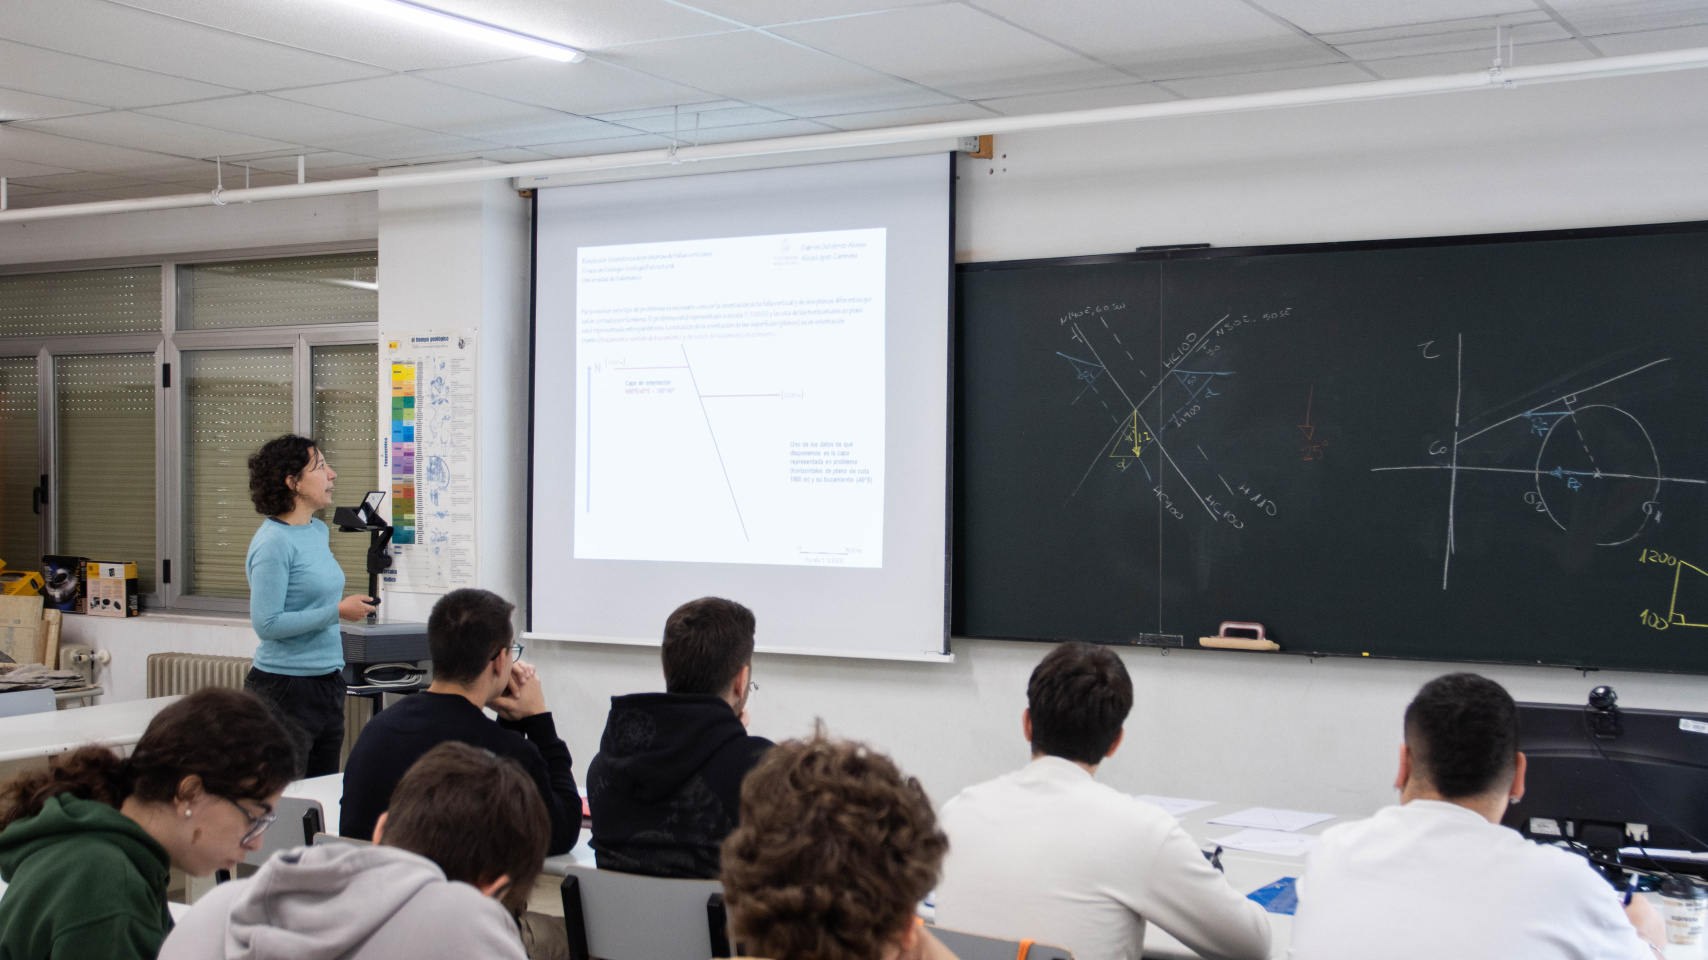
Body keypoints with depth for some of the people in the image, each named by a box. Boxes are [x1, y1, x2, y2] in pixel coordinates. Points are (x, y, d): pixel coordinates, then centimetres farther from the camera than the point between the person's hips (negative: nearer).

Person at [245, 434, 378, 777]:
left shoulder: (318, 531, 11)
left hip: (328, 682, 8)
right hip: (287, 688, -8)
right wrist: (337, 612, -18)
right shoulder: (273, 542, -15)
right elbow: (267, 624, -19)